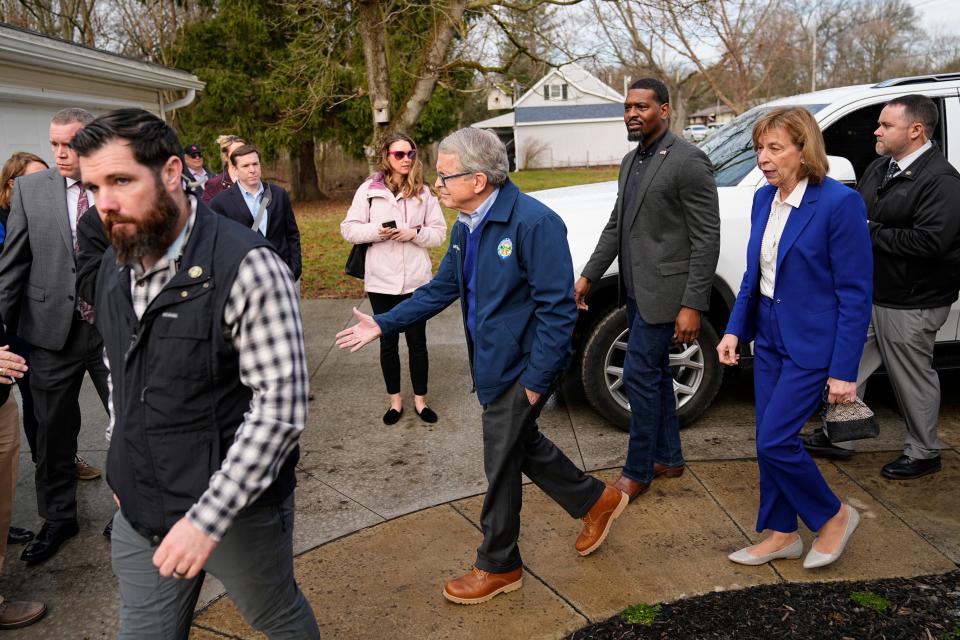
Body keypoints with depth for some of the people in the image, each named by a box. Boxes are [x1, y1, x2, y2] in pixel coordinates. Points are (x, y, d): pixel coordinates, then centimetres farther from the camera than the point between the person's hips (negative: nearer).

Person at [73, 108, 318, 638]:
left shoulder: (247, 268, -22)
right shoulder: (114, 264, 2)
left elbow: (281, 408, -24)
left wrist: (207, 517, -25)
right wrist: (122, 465, 16)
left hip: (238, 508, -5)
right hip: (140, 511, 6)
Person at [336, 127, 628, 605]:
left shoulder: (533, 222, -23)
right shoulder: (465, 227, 5)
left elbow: (557, 308, -22)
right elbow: (441, 289, 14)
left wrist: (536, 379, -21)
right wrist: (383, 325, 8)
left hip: (522, 368, -9)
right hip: (493, 363, 9)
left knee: (501, 464, 5)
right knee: (522, 445, 21)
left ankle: (498, 567, 27)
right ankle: (596, 501, 44)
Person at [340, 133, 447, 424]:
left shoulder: (424, 192, 2)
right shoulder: (368, 190, -1)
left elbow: (439, 233, 2)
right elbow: (348, 229, 0)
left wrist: (415, 233, -16)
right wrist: (376, 231, -18)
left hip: (416, 280, 0)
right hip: (381, 281, 0)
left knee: (417, 342, 8)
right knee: (388, 343, 12)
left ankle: (420, 400, 23)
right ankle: (395, 400, 26)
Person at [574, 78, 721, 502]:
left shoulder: (688, 161, -14)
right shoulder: (631, 161, 12)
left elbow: (706, 239, -16)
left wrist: (692, 305, -19)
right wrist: (588, 276, 13)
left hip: (664, 290, -9)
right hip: (636, 288, 9)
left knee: (640, 375, -5)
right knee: (655, 373, 16)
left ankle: (638, 471, 10)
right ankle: (668, 458, 31)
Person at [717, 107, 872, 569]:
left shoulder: (839, 203, -17)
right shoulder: (764, 198, 4)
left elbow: (855, 293, -16)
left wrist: (844, 371, -16)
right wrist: (735, 329, 4)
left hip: (811, 344, -7)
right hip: (769, 337, 7)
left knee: (775, 441, -6)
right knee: (770, 442, 12)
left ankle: (835, 517, 20)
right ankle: (782, 535, 30)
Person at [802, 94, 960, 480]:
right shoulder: (880, 168, 9)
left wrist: (871, 232, -20)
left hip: (910, 305, -8)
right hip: (868, 293, 9)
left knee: (913, 379, 7)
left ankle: (923, 454, 26)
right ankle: (837, 437, 30)